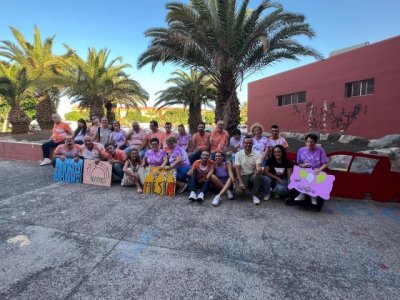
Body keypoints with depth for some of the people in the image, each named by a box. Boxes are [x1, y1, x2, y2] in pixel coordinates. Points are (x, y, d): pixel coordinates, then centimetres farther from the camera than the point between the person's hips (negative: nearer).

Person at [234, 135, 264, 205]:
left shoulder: (257, 154, -6)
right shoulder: (238, 154, -5)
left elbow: (258, 167, -19)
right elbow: (238, 169, -9)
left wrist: (258, 170, -45)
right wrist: (241, 182, -19)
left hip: (253, 175, 0)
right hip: (243, 176, 0)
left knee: (258, 176, -35)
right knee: (239, 190, -26)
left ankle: (255, 195, -10)